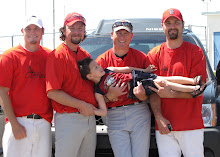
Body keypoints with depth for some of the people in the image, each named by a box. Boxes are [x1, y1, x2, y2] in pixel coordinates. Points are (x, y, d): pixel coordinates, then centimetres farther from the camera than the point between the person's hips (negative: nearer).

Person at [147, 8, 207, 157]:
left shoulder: (195, 52, 2)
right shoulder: (155, 54, 8)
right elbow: (153, 91, 3)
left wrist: (171, 94, -16)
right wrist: (159, 117, -10)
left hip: (191, 126, -1)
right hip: (164, 126, 2)